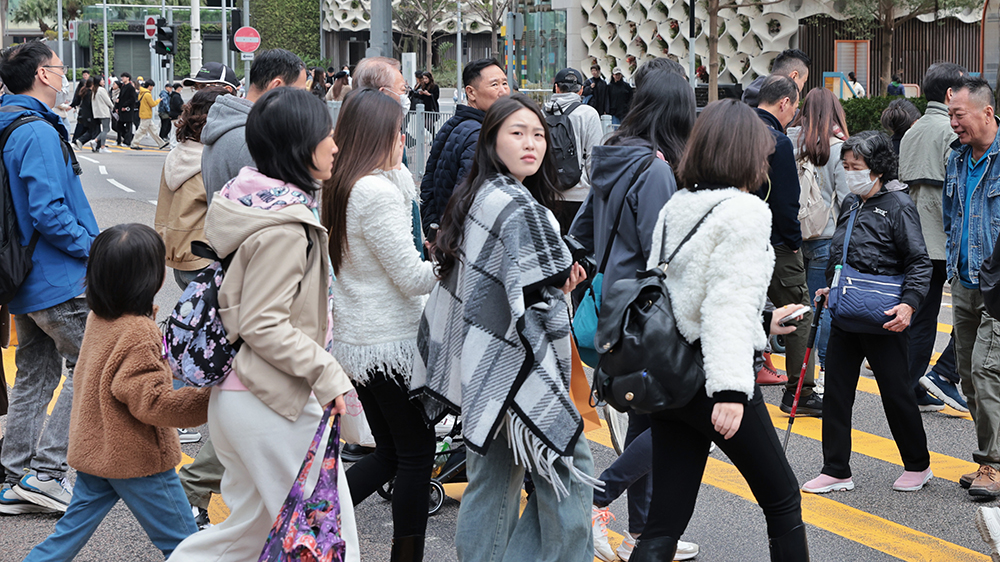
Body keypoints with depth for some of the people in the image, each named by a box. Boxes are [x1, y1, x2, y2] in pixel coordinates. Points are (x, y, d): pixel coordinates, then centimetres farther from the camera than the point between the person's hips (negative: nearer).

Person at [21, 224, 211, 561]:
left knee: (71, 533, 16)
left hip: (94, 450, 8)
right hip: (137, 459, -8)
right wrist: (212, 399, -29)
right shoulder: (138, 334, -23)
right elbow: (152, 403, -26)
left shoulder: (98, 318, 4)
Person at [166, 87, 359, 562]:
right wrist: (327, 374, -18)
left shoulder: (253, 199, 10)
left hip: (237, 394, 10)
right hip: (275, 403, -10)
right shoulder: (284, 228, -20)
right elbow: (264, 326, -22)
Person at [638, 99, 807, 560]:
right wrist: (730, 389, -28)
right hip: (709, 378, -7)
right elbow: (730, 303, -22)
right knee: (782, 500, 13)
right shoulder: (744, 211, -12)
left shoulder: (674, 208, 10)